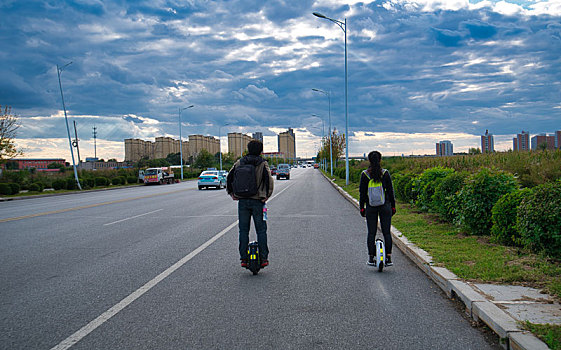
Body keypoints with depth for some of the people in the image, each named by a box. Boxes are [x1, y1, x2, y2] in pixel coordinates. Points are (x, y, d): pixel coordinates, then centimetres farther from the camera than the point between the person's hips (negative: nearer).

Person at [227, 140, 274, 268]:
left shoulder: (239, 163, 6)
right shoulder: (263, 163, -3)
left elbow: (229, 178, 6)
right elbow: (269, 180, -15)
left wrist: (231, 193, 12)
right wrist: (267, 195, -6)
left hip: (242, 201, 2)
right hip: (257, 201, -2)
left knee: (243, 230, 8)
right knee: (261, 230, 6)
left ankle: (244, 258, 8)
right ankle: (263, 258, 6)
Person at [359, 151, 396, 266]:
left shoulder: (364, 174, -5)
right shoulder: (385, 173, -5)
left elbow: (362, 192, -1)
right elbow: (390, 191, -1)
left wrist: (362, 207, 8)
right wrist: (393, 206, 8)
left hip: (371, 208, 0)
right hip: (385, 206, 0)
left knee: (371, 233, 7)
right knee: (386, 232, 6)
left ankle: (371, 258, 10)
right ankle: (388, 257, 4)